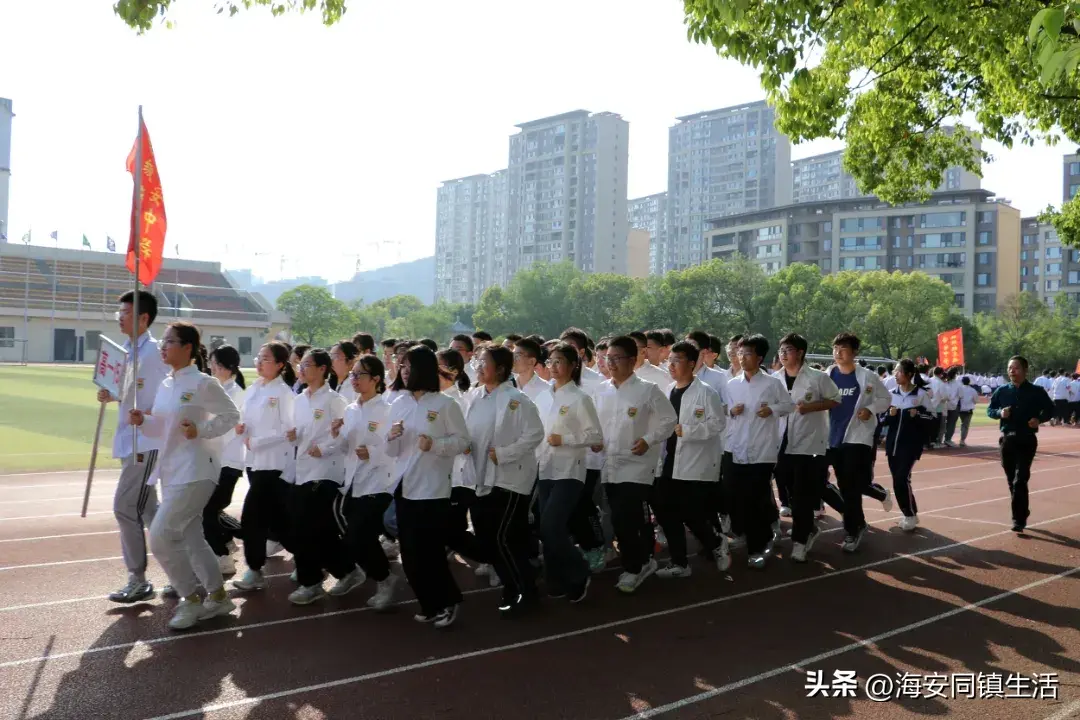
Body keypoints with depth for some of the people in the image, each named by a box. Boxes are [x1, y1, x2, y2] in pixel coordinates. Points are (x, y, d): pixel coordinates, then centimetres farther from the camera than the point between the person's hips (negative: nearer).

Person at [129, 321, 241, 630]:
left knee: (160, 536, -12)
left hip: (195, 471, -9)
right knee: (191, 538, 14)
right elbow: (161, 428, 17)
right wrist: (142, 421, -2)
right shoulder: (165, 385, 11)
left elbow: (232, 415, -8)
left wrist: (201, 430, -19)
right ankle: (218, 596, 29)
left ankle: (191, 600, 5)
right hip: (171, 471, 9)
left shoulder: (203, 383, -12)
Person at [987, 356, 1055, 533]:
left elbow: (1050, 409, 6)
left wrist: (1040, 419, -14)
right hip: (1007, 439, 3)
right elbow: (989, 410, 11)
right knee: (1012, 480, 10)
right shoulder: (1002, 391, 5)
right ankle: (1021, 514, 28)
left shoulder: (1036, 391, -2)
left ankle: (1019, 519, -7)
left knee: (1020, 480, -11)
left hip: (1027, 440, -3)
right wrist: (1000, 413, -11)